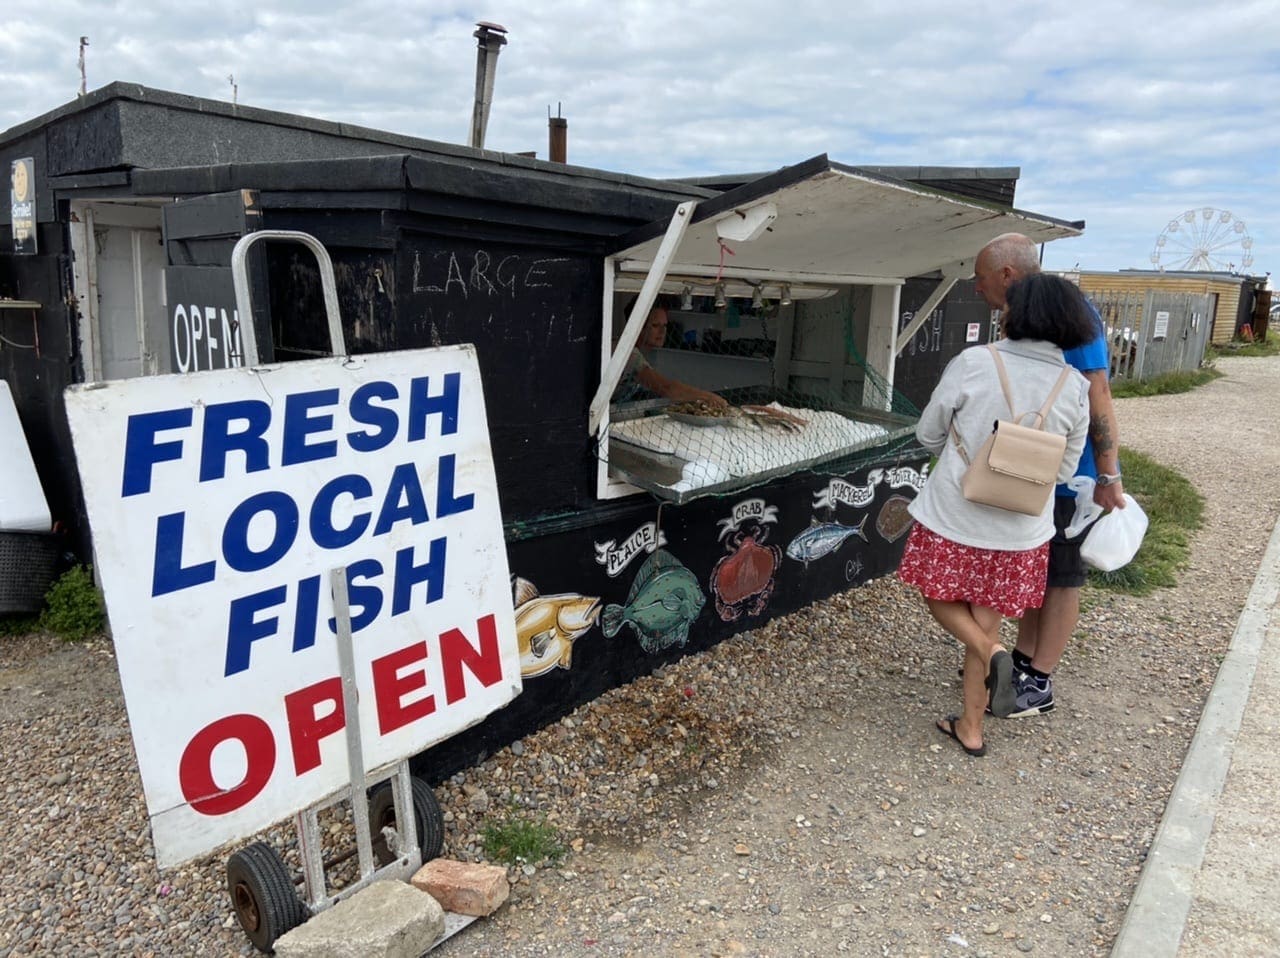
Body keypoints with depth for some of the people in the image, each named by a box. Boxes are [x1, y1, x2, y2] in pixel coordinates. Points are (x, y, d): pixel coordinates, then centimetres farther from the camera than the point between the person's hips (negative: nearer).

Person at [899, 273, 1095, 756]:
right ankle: (971, 729, 24)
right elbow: (1063, 469, 5)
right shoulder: (1075, 388, -4)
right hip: (1021, 529, 3)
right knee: (985, 621, 15)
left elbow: (928, 434, -3)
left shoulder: (971, 363, -14)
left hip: (955, 516, -3)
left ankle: (992, 653, -5)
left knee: (941, 598, 21)